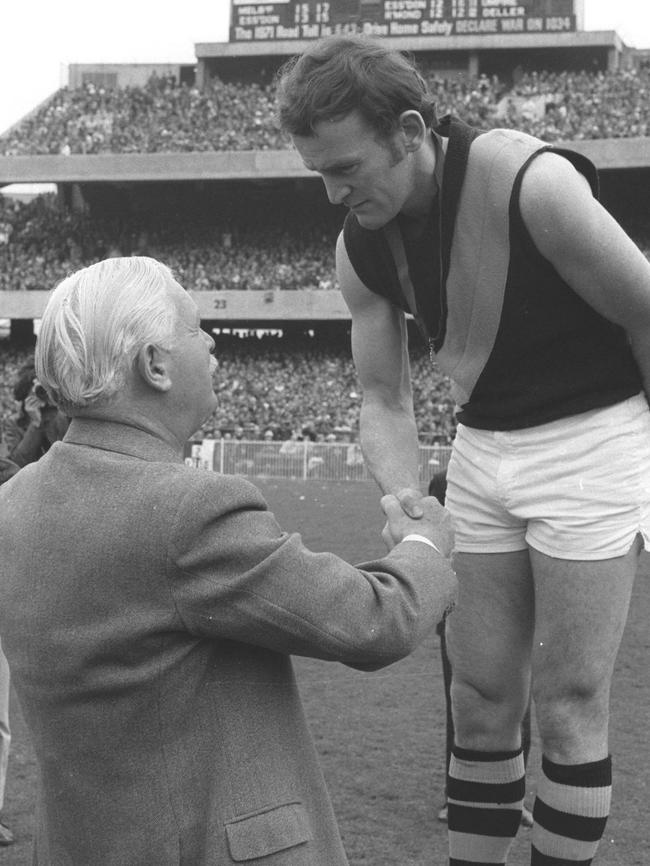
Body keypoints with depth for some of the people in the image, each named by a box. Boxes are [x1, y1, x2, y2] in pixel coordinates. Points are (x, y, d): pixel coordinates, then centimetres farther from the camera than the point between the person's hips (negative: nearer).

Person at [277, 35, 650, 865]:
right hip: (481, 447, 5)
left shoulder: (531, 182, -24)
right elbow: (384, 398, 1)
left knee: (568, 701, 0)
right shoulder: (359, 249, -5)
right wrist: (404, 500, -18)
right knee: (480, 697, 9)